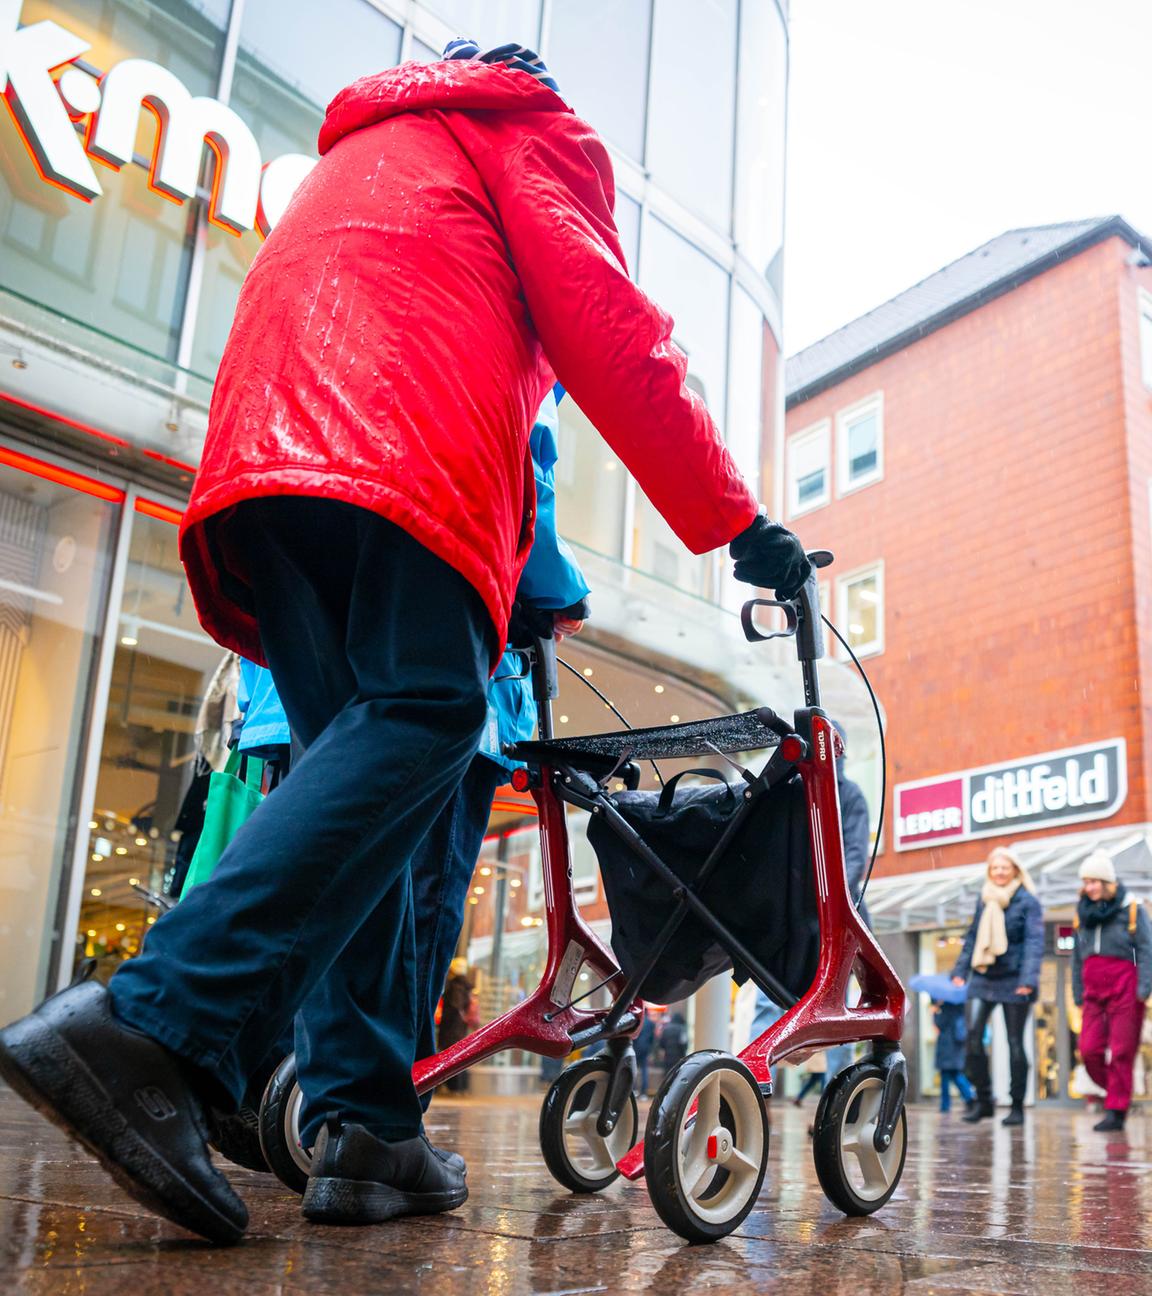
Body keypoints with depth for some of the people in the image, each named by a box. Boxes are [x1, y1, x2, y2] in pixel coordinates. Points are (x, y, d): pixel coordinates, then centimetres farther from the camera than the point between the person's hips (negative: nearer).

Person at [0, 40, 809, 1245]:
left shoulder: (355, 151, 43)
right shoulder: (533, 127, 21)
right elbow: (608, 339, 4)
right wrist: (737, 524, 6)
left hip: (257, 453, 7)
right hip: (402, 450, -7)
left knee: (357, 764, 2)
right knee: (426, 716, -18)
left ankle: (371, 1129, -5)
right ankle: (160, 1027, -34)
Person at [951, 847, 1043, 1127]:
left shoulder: (1027, 901, -5)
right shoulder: (984, 900, 10)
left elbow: (1034, 941, -11)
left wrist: (1028, 978, -22)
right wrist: (960, 971, 10)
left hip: (1013, 981, -4)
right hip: (982, 978, 4)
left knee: (1015, 1042, 3)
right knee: (972, 1035, -6)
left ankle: (1017, 1106, 14)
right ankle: (983, 1100, 6)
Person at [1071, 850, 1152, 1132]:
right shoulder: (1083, 913, 13)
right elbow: (1077, 956, 18)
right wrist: (1078, 993, 16)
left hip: (1124, 990, -5)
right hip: (1094, 992, 5)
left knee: (1121, 1052, -4)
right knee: (1089, 1049, -4)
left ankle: (1116, 1111, 4)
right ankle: (1116, 1094, 17)